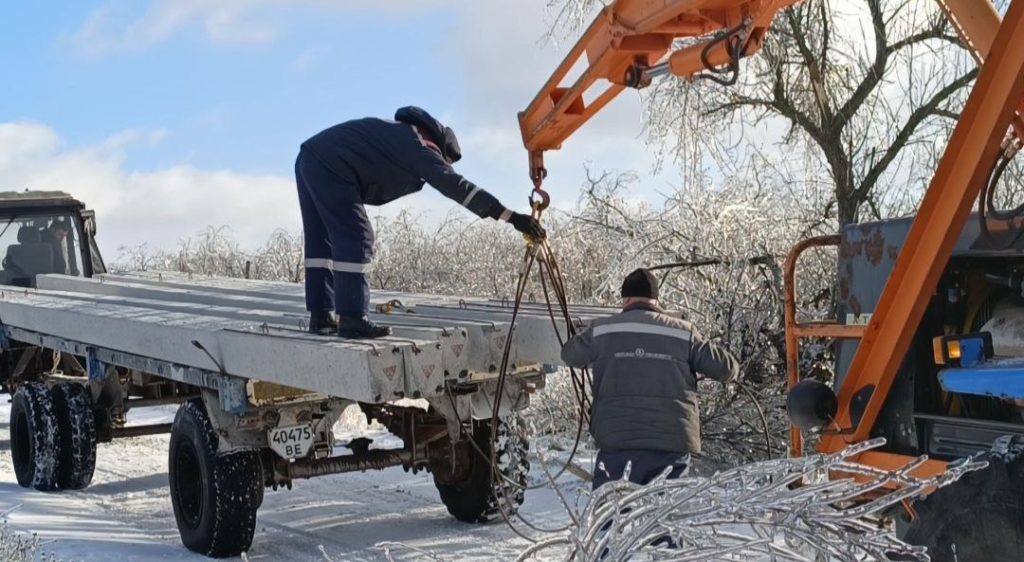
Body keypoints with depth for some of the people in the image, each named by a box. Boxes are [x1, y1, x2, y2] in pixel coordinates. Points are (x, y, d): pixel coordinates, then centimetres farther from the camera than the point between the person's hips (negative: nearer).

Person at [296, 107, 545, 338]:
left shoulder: (399, 135, 23)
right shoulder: (418, 144, -6)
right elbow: (457, 187, -15)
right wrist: (511, 217, -19)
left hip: (310, 159, 10)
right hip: (330, 168, -10)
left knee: (321, 241, 13)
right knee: (355, 239, -7)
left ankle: (320, 316, 15)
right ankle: (352, 320, -8)